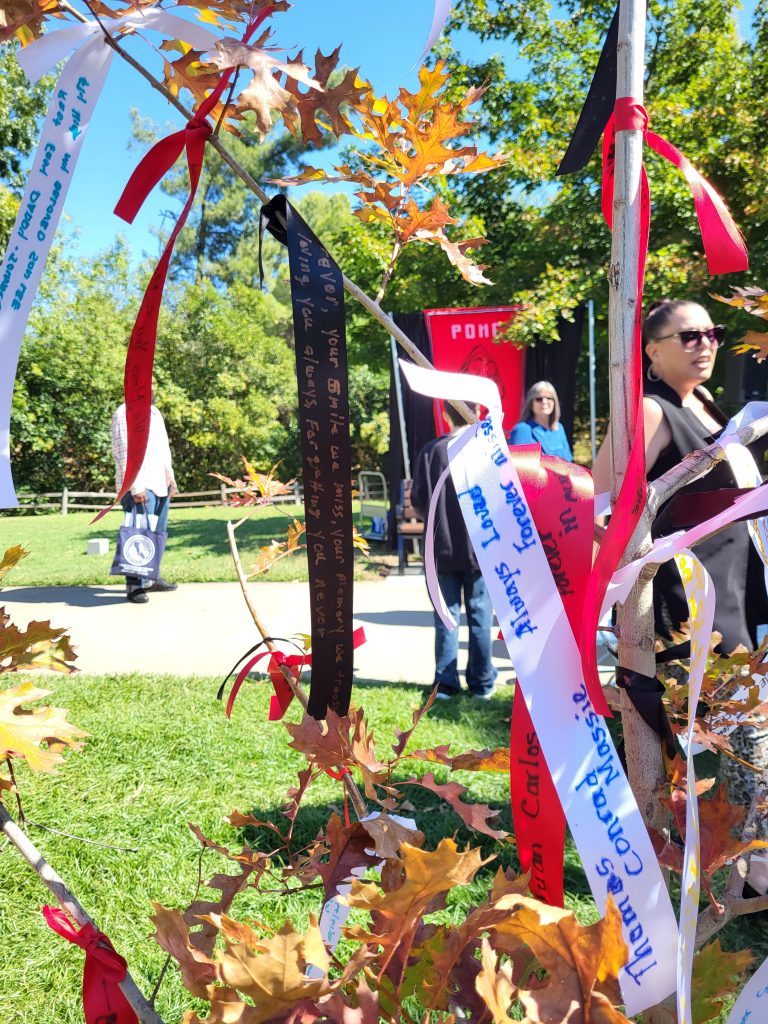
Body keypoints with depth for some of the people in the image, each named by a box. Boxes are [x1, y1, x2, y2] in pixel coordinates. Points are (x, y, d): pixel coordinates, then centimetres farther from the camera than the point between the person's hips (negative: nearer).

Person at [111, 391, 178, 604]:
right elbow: (124, 453, -14)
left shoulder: (154, 412, 19)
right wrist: (135, 487, -19)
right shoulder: (125, 413, -7)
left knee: (158, 532, 11)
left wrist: (170, 476, 16)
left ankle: (151, 577, 21)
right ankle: (135, 585, -7)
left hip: (160, 485, 9)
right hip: (140, 487, -8)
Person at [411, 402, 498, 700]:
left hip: (443, 547, 1)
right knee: (480, 616, 8)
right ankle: (482, 683, 17)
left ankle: (445, 683, 13)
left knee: (446, 616, 8)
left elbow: (418, 500, -1)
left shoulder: (431, 450, -5)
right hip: (481, 546, -1)